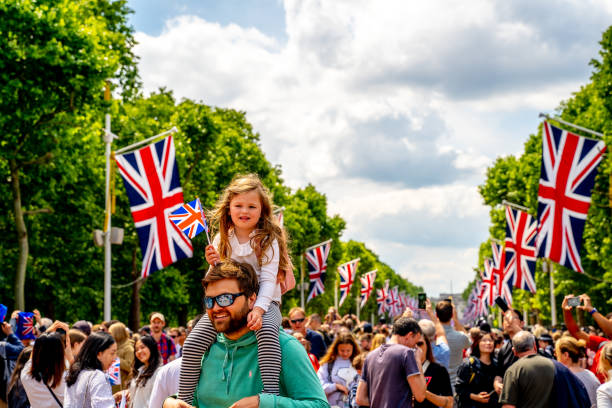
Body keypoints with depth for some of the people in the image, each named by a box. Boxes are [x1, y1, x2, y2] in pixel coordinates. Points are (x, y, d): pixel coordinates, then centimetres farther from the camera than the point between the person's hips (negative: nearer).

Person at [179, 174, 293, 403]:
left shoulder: (267, 240, -5)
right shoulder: (222, 240, 7)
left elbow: (268, 280, -13)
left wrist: (259, 309, -30)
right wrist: (214, 265, -9)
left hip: (264, 303, -4)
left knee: (267, 331, -39)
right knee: (192, 344, -17)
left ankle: (271, 396, -43)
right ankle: (184, 400, -6)